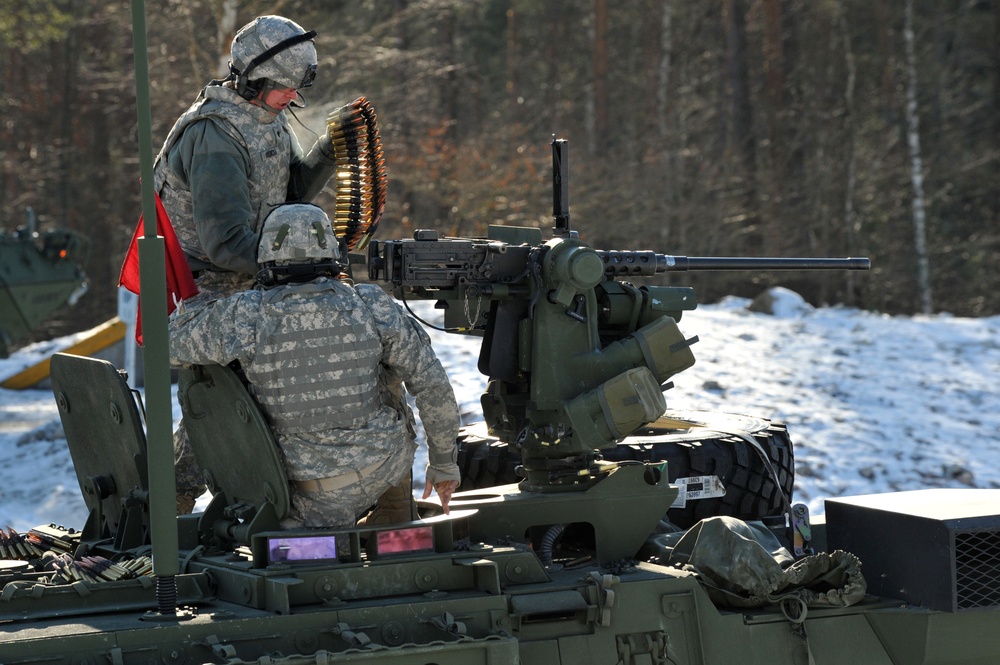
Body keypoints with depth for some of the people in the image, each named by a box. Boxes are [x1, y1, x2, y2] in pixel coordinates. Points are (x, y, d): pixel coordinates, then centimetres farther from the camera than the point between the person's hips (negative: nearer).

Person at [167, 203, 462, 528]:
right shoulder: (371, 307, -13)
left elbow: (167, 344, 1)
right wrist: (444, 462, 5)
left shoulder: (244, 316, -16)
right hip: (390, 464, 1)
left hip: (325, 492, -1)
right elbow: (433, 385, -9)